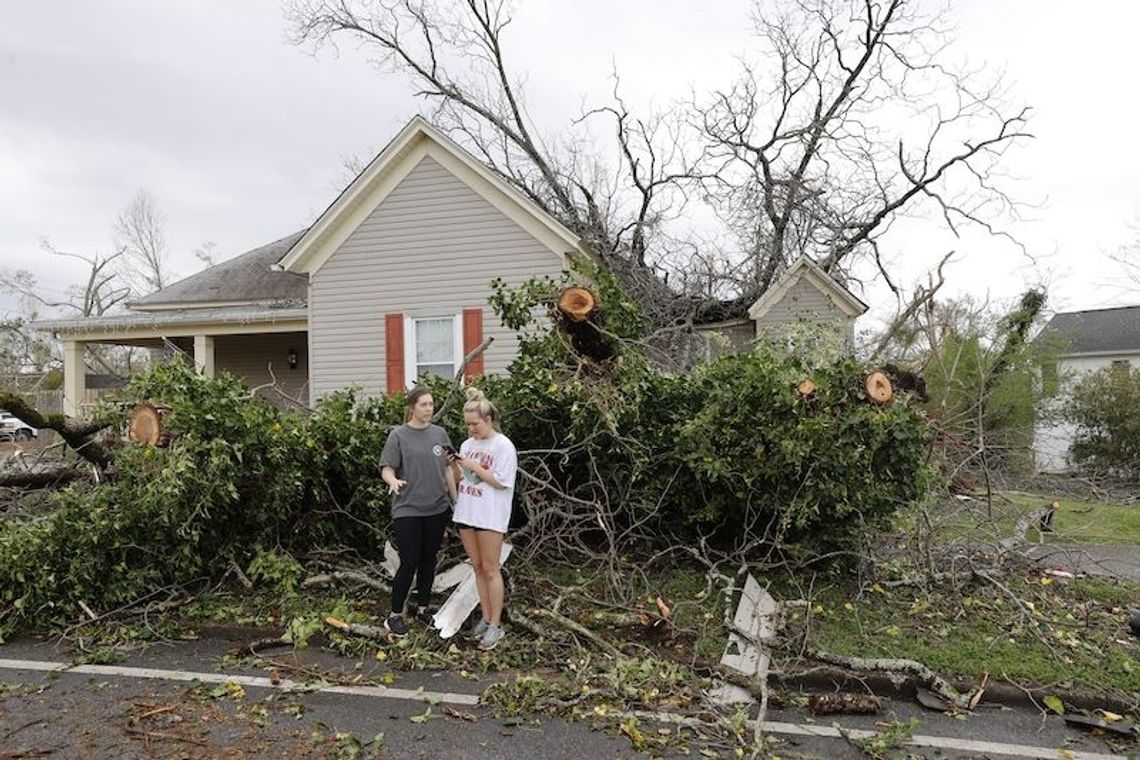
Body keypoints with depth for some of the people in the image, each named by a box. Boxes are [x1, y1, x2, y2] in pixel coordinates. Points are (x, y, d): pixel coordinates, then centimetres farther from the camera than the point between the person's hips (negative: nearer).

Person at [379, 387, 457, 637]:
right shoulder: (398, 435, -5)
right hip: (408, 510, -4)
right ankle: (395, 615, 14)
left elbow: (447, 468, 11)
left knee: (429, 560, 13)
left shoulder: (439, 433, 6)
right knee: (409, 563, -2)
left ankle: (423, 608, 28)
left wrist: (455, 499, 11)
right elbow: (386, 468, -8)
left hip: (437, 509, 4)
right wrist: (393, 481, -31)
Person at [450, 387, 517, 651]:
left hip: (490, 516, -6)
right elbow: (462, 479, 15)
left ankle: (495, 625, 8)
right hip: (466, 513, 6)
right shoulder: (467, 444, 10)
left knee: (490, 569, -1)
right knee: (477, 567, 12)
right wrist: (456, 467, -5)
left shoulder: (503, 446, -10)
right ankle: (485, 619, 23)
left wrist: (474, 467, -15)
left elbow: (501, 482, -14)